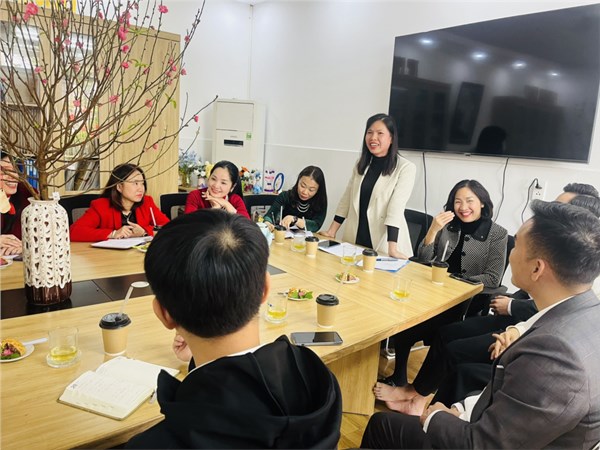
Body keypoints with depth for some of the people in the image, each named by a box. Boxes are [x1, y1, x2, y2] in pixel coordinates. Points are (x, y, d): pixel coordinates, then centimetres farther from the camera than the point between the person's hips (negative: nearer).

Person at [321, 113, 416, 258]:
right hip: (355, 238, 5)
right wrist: (331, 231, 6)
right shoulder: (361, 164, 9)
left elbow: (396, 208, -18)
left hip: (384, 244, -4)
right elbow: (346, 199, 10)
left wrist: (392, 249, -24)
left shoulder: (405, 168, -8)